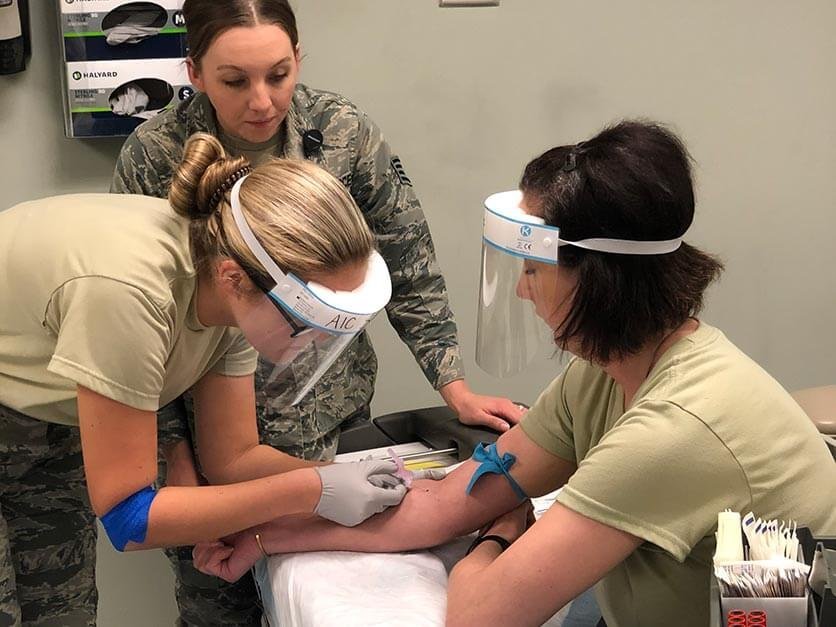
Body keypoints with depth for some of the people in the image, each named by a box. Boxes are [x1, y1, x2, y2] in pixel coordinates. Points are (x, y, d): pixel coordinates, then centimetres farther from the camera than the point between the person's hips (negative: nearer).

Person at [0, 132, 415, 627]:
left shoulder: (233, 285, -17)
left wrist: (343, 477, -22)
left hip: (44, 422, 6)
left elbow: (233, 458, -6)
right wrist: (311, 491, -29)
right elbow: (127, 519, -30)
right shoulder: (130, 293, -39)